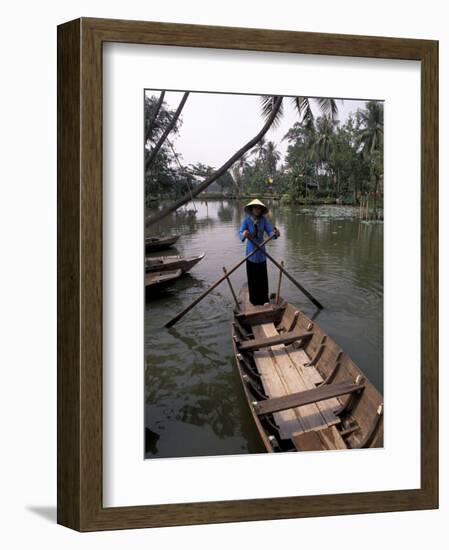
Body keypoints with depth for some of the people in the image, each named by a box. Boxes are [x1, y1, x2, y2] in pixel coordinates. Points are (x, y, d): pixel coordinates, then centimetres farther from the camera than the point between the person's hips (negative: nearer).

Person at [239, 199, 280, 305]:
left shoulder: (263, 220, -2)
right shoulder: (247, 220, -10)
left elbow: (270, 231, -10)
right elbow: (241, 232, -23)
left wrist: (275, 233, -34)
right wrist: (243, 235, -48)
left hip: (261, 253, 2)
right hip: (251, 253, -2)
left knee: (262, 277, 6)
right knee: (252, 277, 3)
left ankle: (263, 300, 18)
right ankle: (254, 300, 16)